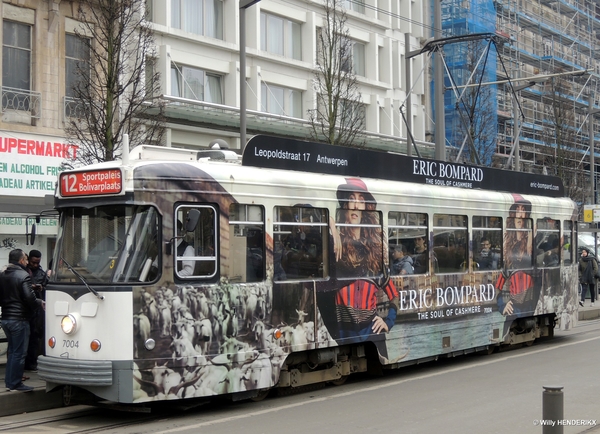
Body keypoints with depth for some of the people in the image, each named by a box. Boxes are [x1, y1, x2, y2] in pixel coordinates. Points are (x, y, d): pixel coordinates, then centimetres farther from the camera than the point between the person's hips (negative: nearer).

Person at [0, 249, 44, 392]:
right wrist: (40, 303, -2)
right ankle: (16, 384, 3)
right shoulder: (23, 275, -15)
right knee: (19, 352, 0)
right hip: (19, 319, -8)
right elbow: (29, 298, -19)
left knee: (12, 351, 18)